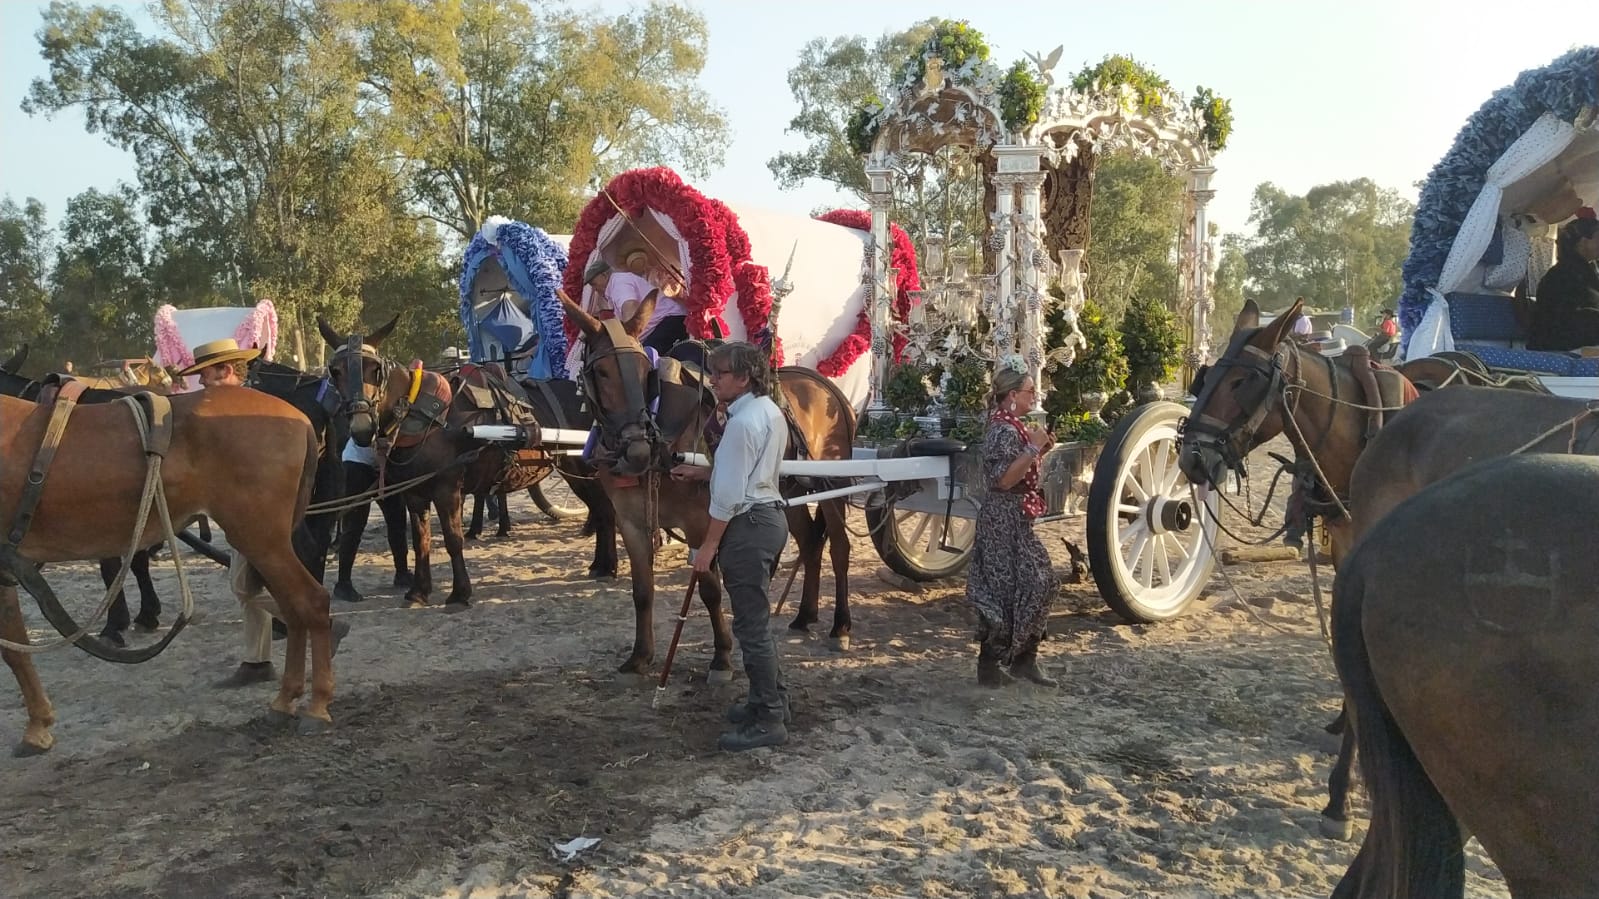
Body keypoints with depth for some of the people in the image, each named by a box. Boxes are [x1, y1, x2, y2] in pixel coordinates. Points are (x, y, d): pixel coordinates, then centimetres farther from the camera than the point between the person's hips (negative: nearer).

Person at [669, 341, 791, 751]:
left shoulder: (742, 422, -20)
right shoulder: (770, 411, 11)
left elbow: (730, 493, -21)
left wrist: (709, 545, -15)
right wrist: (699, 472, 15)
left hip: (747, 525, -11)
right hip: (769, 515, 11)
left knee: (751, 624, -3)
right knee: (756, 619, 20)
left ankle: (768, 721, 4)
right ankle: (770, 699, 32)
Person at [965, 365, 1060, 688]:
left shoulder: (1014, 427, 14)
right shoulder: (1004, 431, -17)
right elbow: (1005, 478, -25)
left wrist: (1038, 448, 8)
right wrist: (1034, 448, -23)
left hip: (1014, 519, 11)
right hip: (1004, 518, -11)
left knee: (1040, 582, 12)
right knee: (1009, 589, -5)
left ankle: (1022, 657, 19)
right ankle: (990, 664, 6)